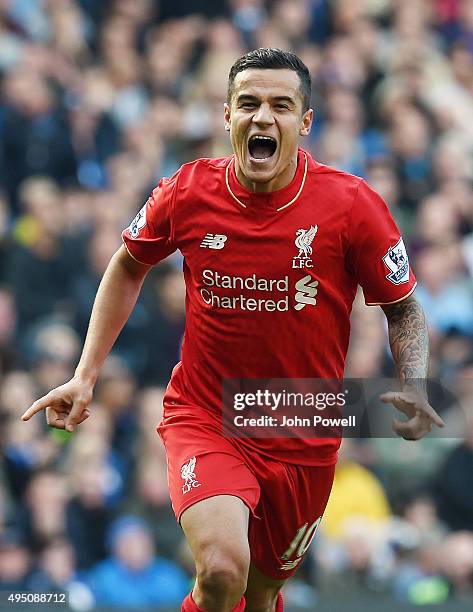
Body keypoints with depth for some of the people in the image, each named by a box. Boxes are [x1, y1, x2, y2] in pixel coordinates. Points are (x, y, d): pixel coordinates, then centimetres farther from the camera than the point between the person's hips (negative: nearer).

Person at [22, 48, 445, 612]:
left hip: (304, 439, 2)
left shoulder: (352, 204, -12)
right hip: (203, 419, -1)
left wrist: (414, 392, -19)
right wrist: (85, 375, 6)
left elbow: (403, 309, 0)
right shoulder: (187, 195, -9)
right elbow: (127, 268, 11)